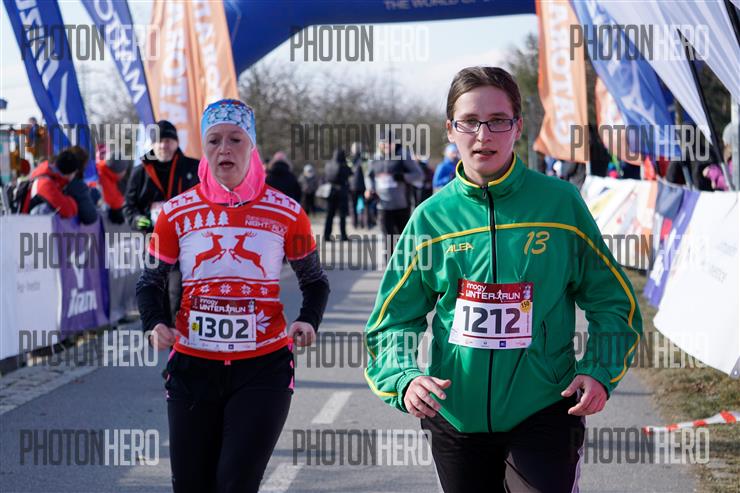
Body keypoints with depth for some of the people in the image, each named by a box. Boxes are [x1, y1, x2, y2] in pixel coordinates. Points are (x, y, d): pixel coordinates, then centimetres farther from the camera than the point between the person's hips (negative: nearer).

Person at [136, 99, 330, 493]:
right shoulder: (177, 213, 1)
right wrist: (155, 323, -9)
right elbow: (150, 282, 11)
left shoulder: (286, 213, 0)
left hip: (263, 368, -2)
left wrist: (308, 320, -8)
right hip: (192, 367, 2)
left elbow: (315, 281, 13)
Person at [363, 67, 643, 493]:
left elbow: (613, 300, 4)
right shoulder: (432, 217, 0)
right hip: (456, 417, 2)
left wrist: (600, 372, -11)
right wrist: (403, 378, -13)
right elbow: (393, 318, 5)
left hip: (544, 412, -2)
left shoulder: (561, 203, -4)